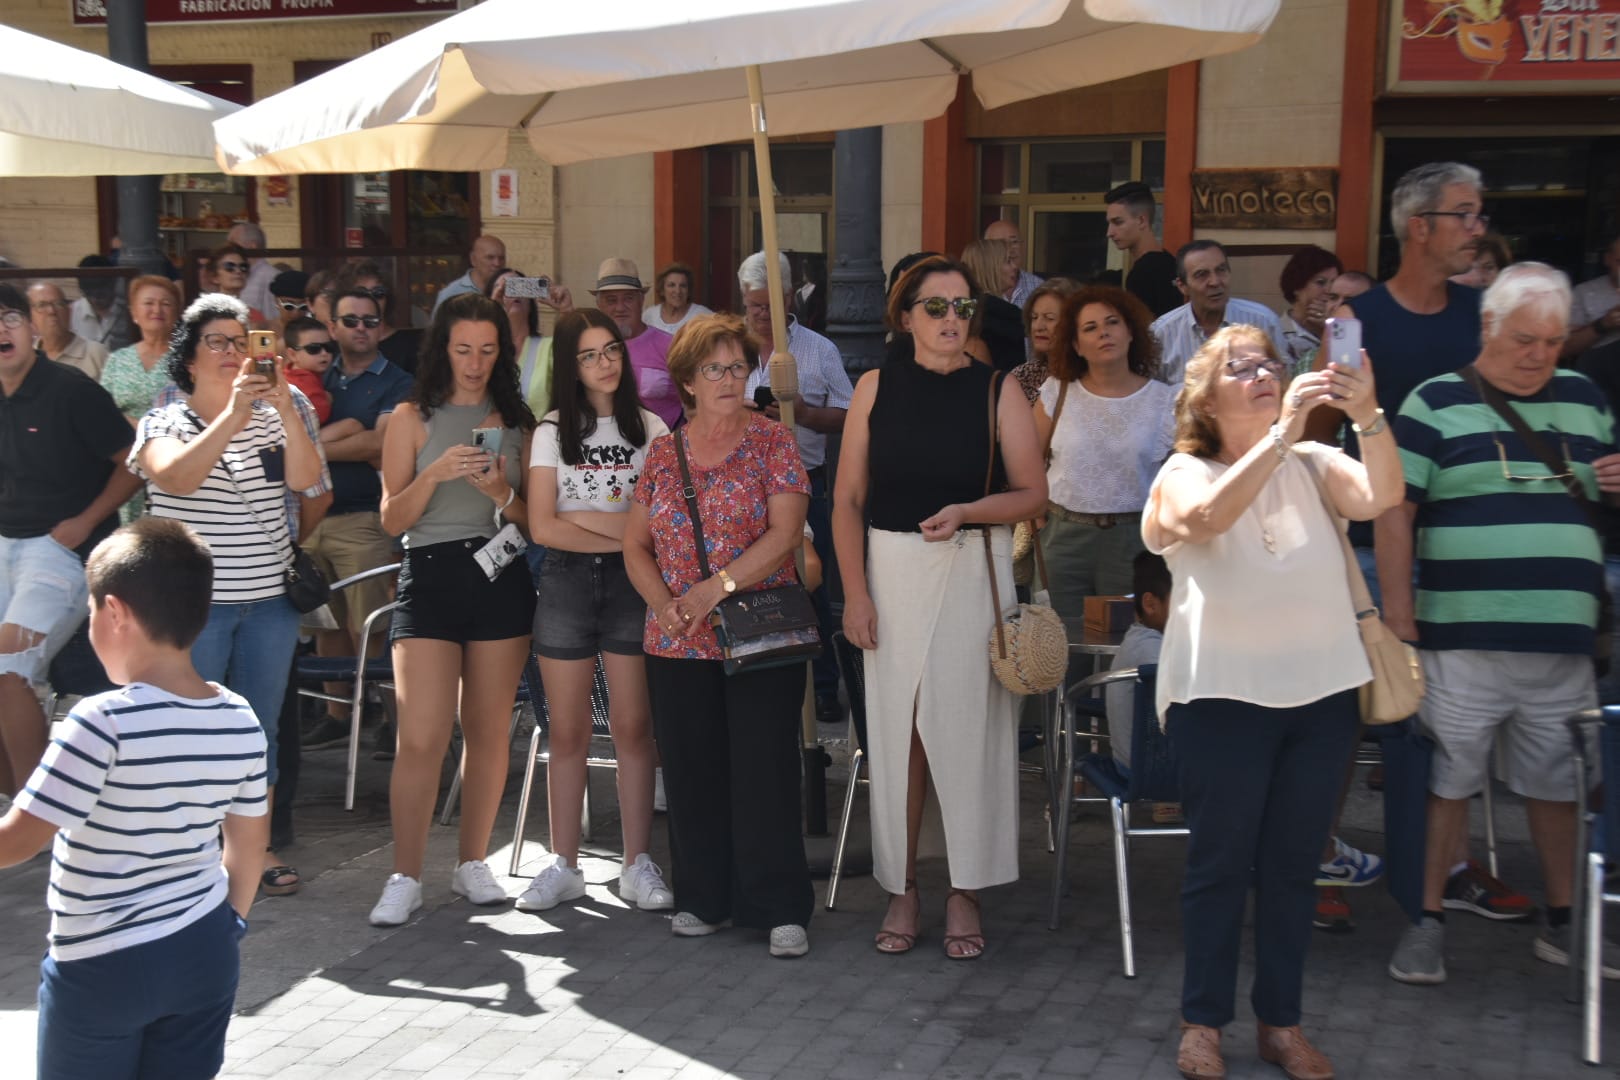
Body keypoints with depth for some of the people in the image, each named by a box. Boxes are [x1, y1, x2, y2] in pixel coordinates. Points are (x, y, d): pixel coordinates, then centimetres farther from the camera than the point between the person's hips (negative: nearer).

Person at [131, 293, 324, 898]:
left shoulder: (270, 418, 9)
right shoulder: (164, 422, 0)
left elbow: (305, 479, -7)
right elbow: (177, 477, -21)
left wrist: (285, 407, -20)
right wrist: (234, 414, -28)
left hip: (268, 603, 3)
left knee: (259, 730, 9)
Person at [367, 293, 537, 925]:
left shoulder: (517, 421, 12)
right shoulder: (413, 418, 6)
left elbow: (533, 519, 10)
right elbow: (392, 519, 1)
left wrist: (502, 492, -10)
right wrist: (434, 475, -14)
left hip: (501, 577, 3)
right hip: (431, 573, -2)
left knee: (489, 731, 5)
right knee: (421, 737, -9)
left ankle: (472, 864, 18)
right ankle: (405, 879, 0)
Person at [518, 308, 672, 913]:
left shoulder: (650, 429, 7)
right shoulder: (553, 431, 7)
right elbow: (543, 526, -3)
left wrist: (589, 519, -10)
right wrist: (625, 530, -8)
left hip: (631, 582, 0)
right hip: (567, 580, 1)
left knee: (633, 726, -1)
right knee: (567, 730, 3)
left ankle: (638, 865, 8)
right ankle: (563, 867, 12)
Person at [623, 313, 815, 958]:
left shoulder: (772, 443, 0)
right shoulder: (662, 455, 10)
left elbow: (784, 534, -9)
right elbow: (635, 545, 11)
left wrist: (716, 587, -17)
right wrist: (662, 603, -7)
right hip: (676, 643, 4)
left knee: (764, 770, -3)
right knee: (691, 772, 8)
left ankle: (780, 909, 5)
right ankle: (703, 899, 21)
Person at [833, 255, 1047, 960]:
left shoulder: (997, 391, 1)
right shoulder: (877, 387, 4)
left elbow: (1033, 494, 0)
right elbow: (848, 499, 4)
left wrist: (966, 511, -17)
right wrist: (855, 593, -3)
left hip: (975, 569, -1)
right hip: (893, 569, 1)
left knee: (968, 724, 0)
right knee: (895, 726, 4)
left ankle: (965, 894, 13)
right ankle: (902, 890, 17)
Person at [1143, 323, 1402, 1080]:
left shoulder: (1312, 465, 5)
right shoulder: (1184, 473, -1)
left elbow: (1381, 497, -13)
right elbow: (1208, 518, -24)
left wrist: (1367, 413, -29)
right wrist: (1281, 429, -30)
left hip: (1322, 695, 3)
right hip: (1223, 698, -3)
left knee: (1292, 865, 11)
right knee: (1220, 863, 5)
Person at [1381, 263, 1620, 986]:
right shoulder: (1436, 403, -1)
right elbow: (1394, 510, -4)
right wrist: (1398, 613, -9)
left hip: (1562, 643, 4)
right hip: (1462, 640, -4)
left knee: (1557, 783, 14)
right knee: (1447, 778, 3)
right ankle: (1430, 920, 15)